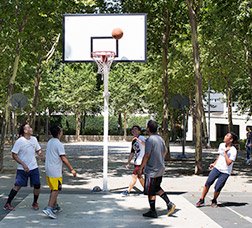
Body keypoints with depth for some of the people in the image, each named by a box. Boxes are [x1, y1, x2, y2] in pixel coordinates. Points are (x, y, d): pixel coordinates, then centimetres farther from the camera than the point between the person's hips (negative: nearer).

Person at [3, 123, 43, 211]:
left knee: (37, 185, 2)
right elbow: (14, 155, -12)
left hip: (34, 167, 5)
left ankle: (35, 203, 23)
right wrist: (23, 164, -19)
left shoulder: (34, 139, 3)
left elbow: (38, 150, 15)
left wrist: (41, 154, -9)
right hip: (22, 169, -5)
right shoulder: (19, 141, -14)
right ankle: (8, 204, 9)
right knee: (17, 186, -3)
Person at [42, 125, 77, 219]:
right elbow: (63, 159, -19)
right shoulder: (59, 144, -16)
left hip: (48, 170, 9)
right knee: (55, 190, -5)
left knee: (53, 189, 19)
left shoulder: (49, 142, 11)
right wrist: (71, 169, -14)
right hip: (55, 171, -9)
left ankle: (55, 206, 29)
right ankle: (49, 209, -13)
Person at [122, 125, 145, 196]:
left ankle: (128, 191, -4)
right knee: (139, 176, 16)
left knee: (134, 176, -9)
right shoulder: (133, 141, 14)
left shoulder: (141, 138, -11)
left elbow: (146, 144, -34)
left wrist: (138, 140, -43)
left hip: (141, 162, -9)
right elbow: (132, 152, 21)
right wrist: (128, 162, 19)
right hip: (136, 162, 9)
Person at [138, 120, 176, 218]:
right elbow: (165, 151, 19)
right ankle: (169, 204, 11)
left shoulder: (149, 140, -19)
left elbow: (147, 155, -21)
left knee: (150, 191, 4)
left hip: (151, 170, -8)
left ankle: (152, 212, 12)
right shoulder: (160, 138, 7)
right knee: (157, 188, 21)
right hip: (160, 169, 8)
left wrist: (141, 168, -12)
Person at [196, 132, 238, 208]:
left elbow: (228, 163, -21)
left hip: (225, 172, -5)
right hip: (217, 168, 5)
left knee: (217, 188, -6)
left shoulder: (233, 151, -15)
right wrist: (214, 163, 23)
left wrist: (225, 152, -23)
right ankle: (202, 200, 5)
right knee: (208, 183, -5)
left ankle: (214, 201, 21)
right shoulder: (221, 145, 5)